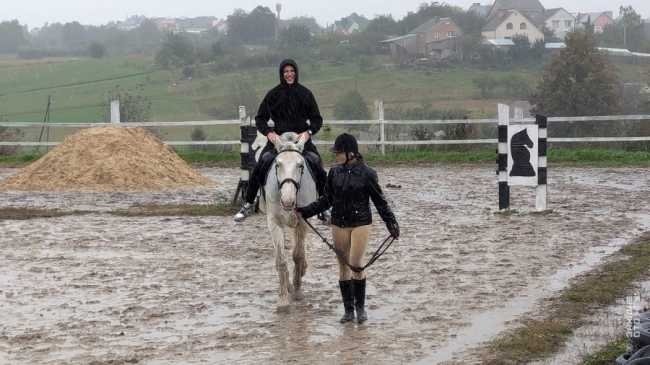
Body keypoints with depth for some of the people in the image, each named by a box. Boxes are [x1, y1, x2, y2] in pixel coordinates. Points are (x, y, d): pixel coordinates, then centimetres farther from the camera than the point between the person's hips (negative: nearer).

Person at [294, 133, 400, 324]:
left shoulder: (367, 173, -9)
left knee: (356, 265, -10)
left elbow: (380, 202, -5)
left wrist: (392, 225, -11)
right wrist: (305, 212, 5)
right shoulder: (334, 172, 2)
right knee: (343, 267, 7)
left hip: (360, 224, -4)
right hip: (339, 225, 4)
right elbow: (326, 199, 11)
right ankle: (348, 309, 15)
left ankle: (360, 306, 6)